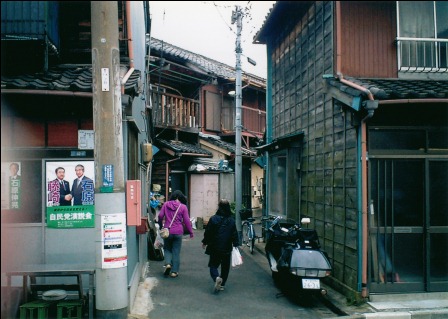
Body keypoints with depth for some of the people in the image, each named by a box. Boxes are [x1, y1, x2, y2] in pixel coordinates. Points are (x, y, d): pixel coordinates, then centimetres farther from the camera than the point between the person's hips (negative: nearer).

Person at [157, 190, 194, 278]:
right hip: (178, 232, -1)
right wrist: (191, 232, 4)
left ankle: (168, 263, -6)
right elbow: (186, 220, -4)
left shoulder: (166, 204, 1)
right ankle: (174, 271, 9)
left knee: (167, 249, 18)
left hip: (167, 231, 1)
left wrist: (161, 226, 16)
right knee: (176, 251, 8)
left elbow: (160, 216, -1)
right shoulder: (183, 207, -4)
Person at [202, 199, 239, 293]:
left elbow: (208, 232, -4)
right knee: (225, 267, 14)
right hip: (227, 249, 2)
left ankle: (216, 278, -20)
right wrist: (235, 245, 10)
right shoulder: (231, 220, -1)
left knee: (213, 265, 7)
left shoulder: (213, 219, -9)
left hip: (215, 248, -2)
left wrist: (205, 242, 9)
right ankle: (222, 284, 17)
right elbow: (235, 234, 1)